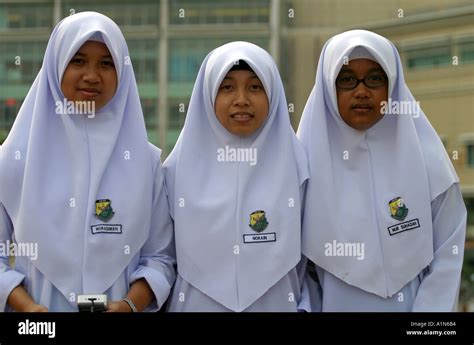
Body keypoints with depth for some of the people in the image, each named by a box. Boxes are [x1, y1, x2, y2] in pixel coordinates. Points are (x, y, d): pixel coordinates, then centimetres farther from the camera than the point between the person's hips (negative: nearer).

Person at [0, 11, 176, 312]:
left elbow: (160, 256, 0)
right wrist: (25, 305, -17)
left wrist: (131, 304, -16)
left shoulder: (144, 159, -1)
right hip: (40, 311, 0)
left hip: (118, 308, 1)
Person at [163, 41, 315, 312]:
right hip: (196, 304, 0)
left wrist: (304, 307, -8)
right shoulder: (179, 168, -3)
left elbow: (310, 257, 1)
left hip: (277, 305, 0)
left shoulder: (296, 166, -3)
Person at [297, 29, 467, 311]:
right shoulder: (309, 158, -6)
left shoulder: (425, 156, -8)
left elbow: (448, 257, -7)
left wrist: (426, 317, -14)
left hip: (409, 306, 0)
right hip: (333, 304, 1)